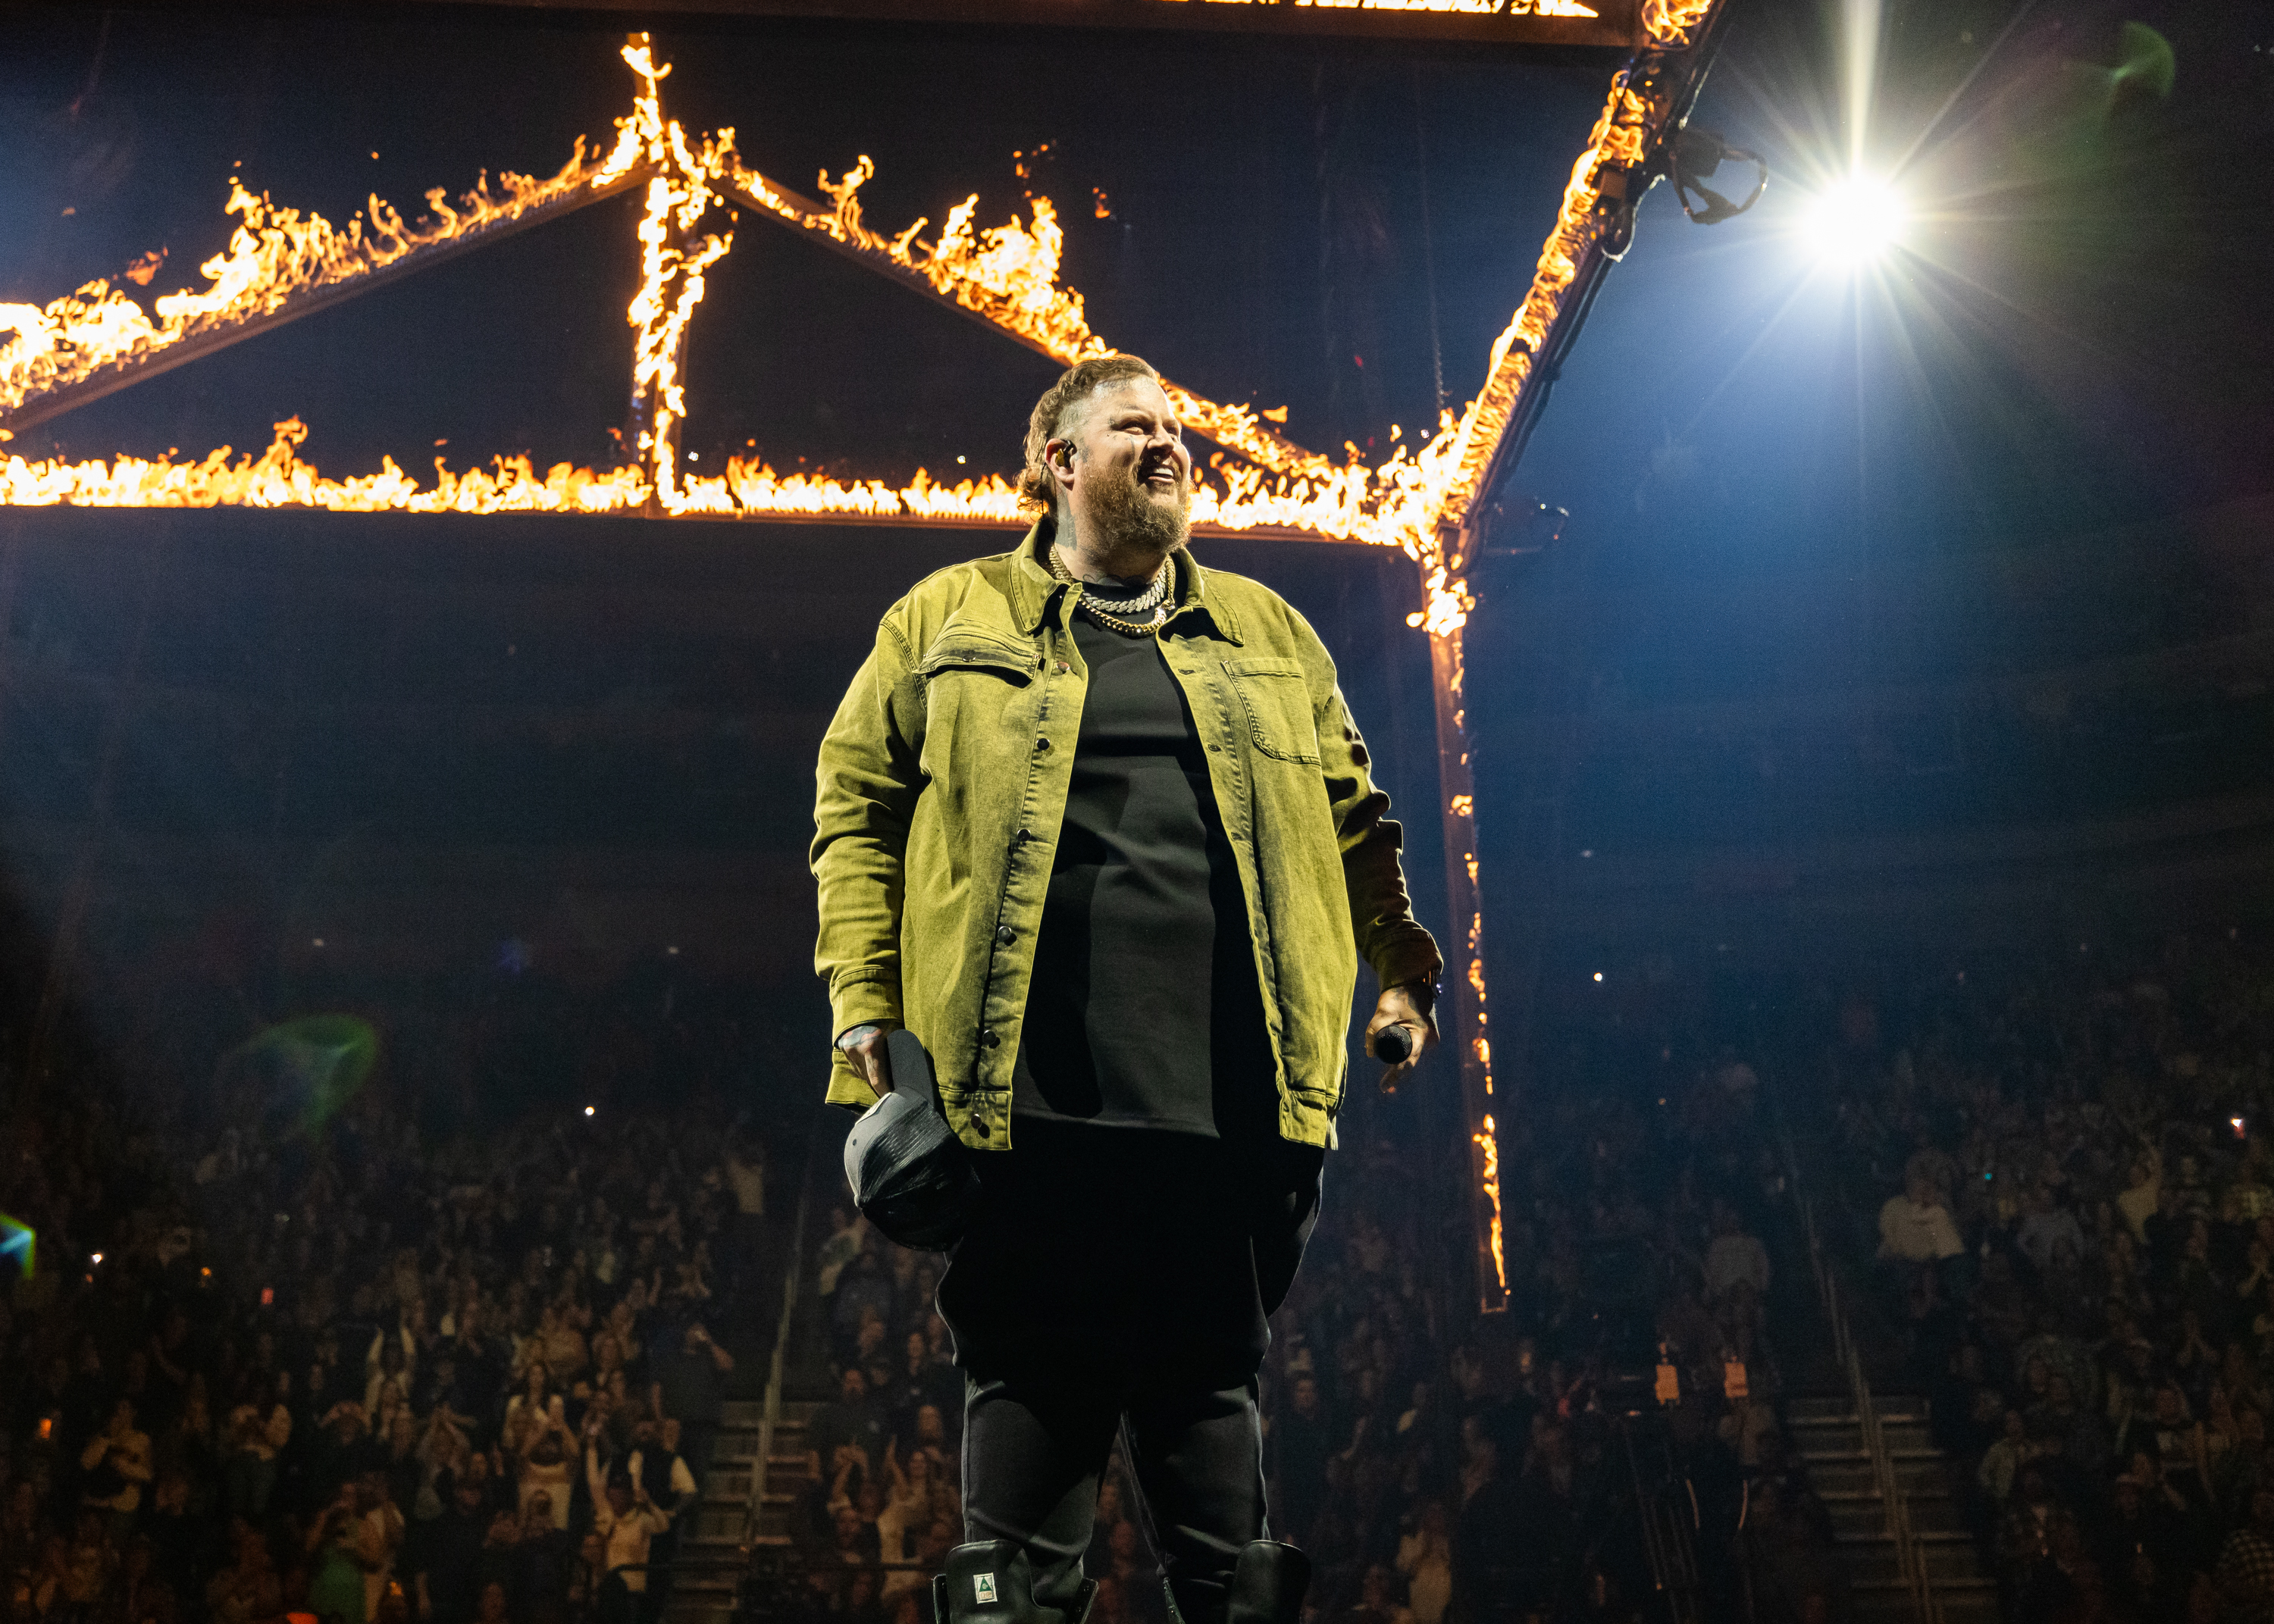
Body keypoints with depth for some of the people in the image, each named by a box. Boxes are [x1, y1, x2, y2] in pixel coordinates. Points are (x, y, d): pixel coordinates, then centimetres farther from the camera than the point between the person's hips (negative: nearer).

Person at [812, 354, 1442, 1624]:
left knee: (1215, 1387, 7)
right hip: (1034, 1090, -2)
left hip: (1228, 1091, 2)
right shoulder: (950, 619, 13)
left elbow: (1349, 813, 22)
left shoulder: (1267, 630, 21)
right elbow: (859, 809, 8)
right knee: (1029, 1386, 2)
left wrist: (1403, 965, 10)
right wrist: (867, 1012, -2)